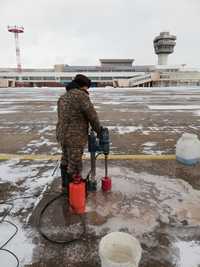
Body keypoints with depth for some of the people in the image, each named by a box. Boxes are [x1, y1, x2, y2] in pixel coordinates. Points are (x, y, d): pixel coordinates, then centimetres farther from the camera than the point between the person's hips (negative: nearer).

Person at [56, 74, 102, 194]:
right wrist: (99, 130, 2)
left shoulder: (63, 97, 12)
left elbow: (63, 118, 13)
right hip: (74, 138, -9)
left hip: (62, 135, 9)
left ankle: (65, 186, 37)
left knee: (66, 161, 21)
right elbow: (92, 115, -12)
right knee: (75, 165, 5)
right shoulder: (80, 95, -15)